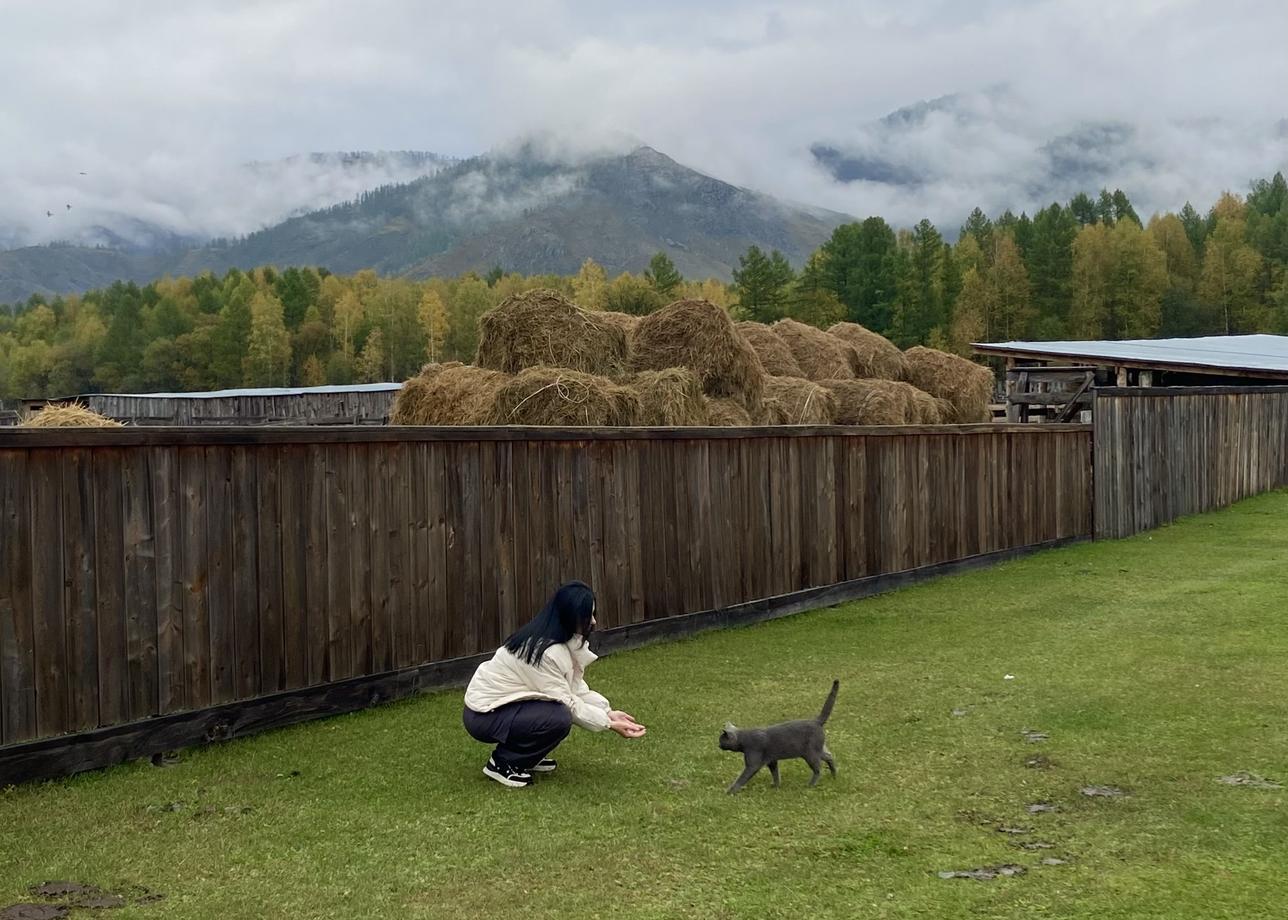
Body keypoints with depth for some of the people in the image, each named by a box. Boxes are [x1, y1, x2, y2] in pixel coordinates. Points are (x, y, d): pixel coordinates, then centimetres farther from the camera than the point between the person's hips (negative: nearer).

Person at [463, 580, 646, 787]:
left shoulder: (562, 641, 1)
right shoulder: (545, 651, -27)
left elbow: (575, 688, 3)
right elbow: (566, 703, -22)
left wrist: (608, 712, -8)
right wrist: (609, 724, -17)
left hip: (504, 703, 10)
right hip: (484, 716, -10)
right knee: (560, 718, -26)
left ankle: (525, 755, 13)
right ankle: (503, 763, -8)